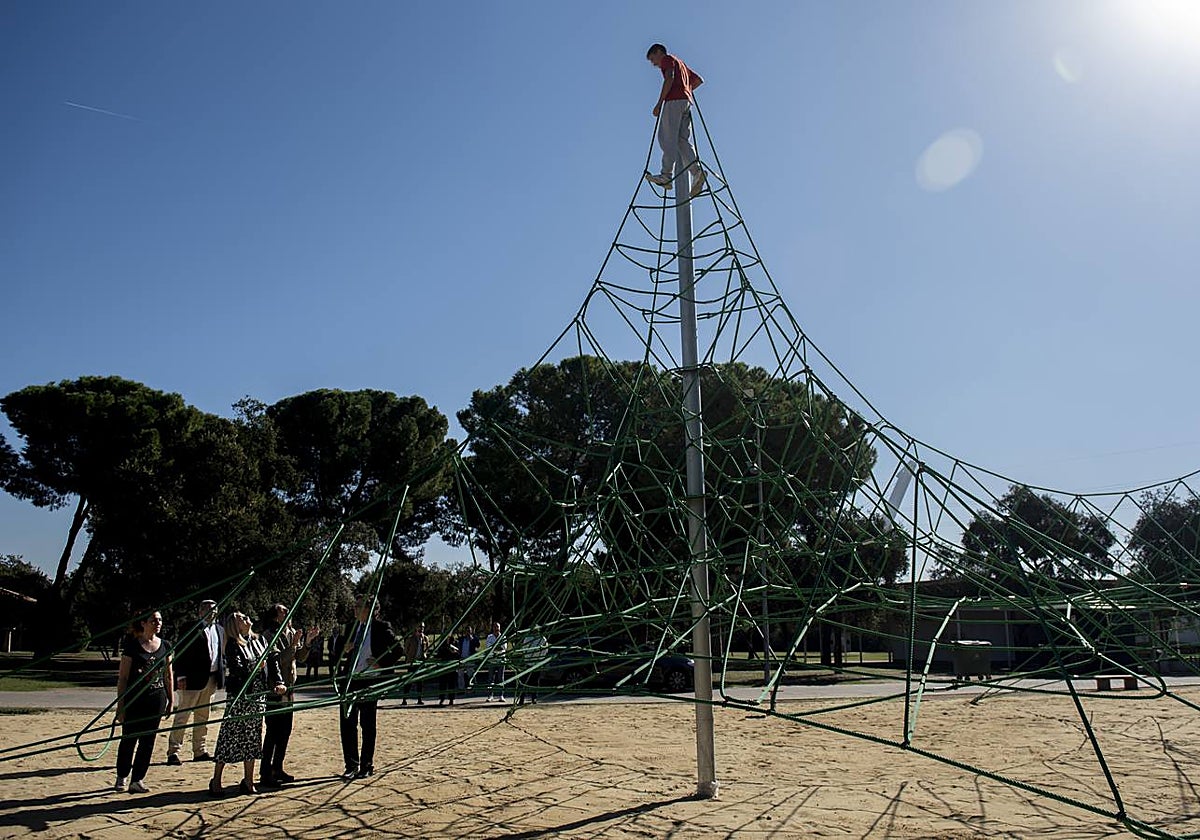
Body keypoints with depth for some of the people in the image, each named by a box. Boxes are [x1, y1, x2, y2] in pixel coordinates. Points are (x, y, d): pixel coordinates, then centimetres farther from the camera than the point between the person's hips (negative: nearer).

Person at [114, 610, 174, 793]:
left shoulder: (165, 646, 6)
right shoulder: (132, 645, -6)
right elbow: (123, 677, -5)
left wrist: (171, 699, 10)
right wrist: (120, 704, -8)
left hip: (157, 698, 3)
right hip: (134, 699, -3)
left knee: (148, 741, 6)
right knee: (129, 739, 5)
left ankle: (137, 780, 16)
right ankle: (122, 777, 26)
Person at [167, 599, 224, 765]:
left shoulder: (219, 630, 14)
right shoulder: (192, 628, -8)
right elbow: (180, 653, -11)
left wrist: (221, 674, 10)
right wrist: (181, 676, -16)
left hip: (211, 680, 7)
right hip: (192, 679, -7)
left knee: (203, 717, 14)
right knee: (182, 715, -2)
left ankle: (200, 751, 21)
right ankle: (173, 751, 3)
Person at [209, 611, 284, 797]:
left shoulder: (260, 641, 10)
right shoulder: (233, 645, -7)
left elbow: (273, 660, 7)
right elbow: (236, 668, -17)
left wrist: (278, 682, -3)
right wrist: (255, 667, -21)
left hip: (259, 696, 5)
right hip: (239, 697, -5)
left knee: (252, 738, 9)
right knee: (230, 736, -2)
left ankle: (248, 782, 17)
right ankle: (216, 781, 11)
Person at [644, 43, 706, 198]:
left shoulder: (667, 59, 8)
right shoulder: (680, 63, 34)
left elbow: (670, 78, -11)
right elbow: (699, 80, 36)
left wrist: (659, 103, -14)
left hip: (674, 100, -8)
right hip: (686, 101, 8)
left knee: (667, 137, -13)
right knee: (683, 140, -2)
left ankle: (667, 175, -22)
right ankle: (697, 171, -21)